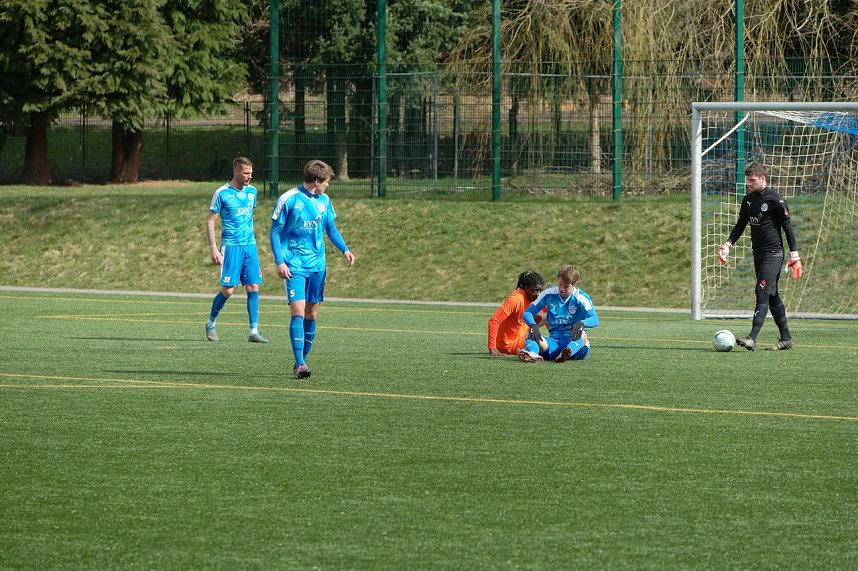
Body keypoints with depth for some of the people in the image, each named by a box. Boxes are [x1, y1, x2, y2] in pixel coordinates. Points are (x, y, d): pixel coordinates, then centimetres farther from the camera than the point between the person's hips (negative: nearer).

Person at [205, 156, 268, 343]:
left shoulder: (251, 191, 10)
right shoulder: (222, 193, -7)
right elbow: (210, 221, -4)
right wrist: (213, 249, -12)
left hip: (250, 245, 5)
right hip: (231, 246, -5)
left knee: (253, 288, -2)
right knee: (228, 289, -6)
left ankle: (254, 332, -2)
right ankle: (211, 323, 17)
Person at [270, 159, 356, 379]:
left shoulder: (324, 201, 8)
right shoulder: (289, 199, -9)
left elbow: (331, 229, 19)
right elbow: (275, 232, -6)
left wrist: (345, 250, 2)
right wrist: (279, 262, -15)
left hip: (317, 265, 6)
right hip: (294, 265, -6)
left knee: (311, 315, 6)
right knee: (298, 313, -15)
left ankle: (302, 361, 18)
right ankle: (300, 364, -18)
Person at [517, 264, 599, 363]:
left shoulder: (581, 298, -4)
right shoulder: (549, 294, 4)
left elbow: (594, 320, -17)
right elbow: (527, 313, 5)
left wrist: (581, 323, -41)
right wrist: (533, 325, -19)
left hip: (574, 341, -2)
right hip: (554, 342, 2)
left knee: (581, 333, -36)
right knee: (532, 336, -25)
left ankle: (568, 353, -71)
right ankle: (532, 353, -64)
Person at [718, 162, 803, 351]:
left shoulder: (775, 200, -12)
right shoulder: (748, 199, 10)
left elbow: (787, 226, -10)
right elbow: (740, 225, 18)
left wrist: (794, 254, -12)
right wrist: (728, 243, 2)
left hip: (773, 252, -8)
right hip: (758, 253, 8)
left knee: (762, 292, -17)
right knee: (772, 296, 11)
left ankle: (752, 338, -27)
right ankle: (786, 339, 18)